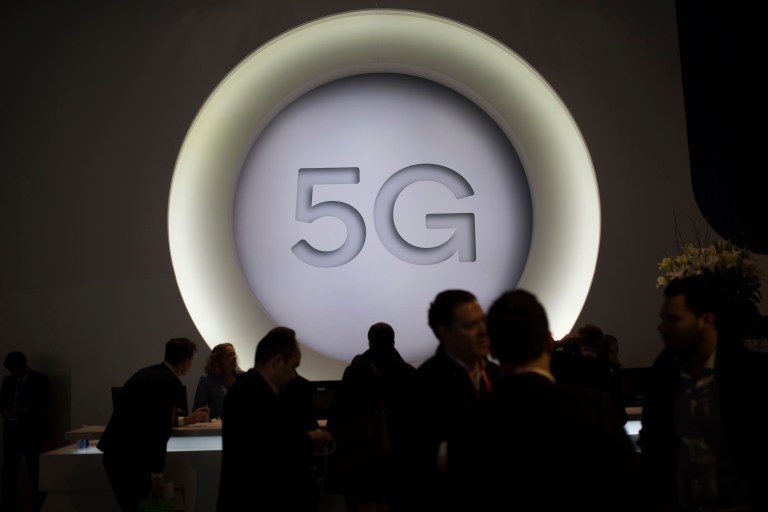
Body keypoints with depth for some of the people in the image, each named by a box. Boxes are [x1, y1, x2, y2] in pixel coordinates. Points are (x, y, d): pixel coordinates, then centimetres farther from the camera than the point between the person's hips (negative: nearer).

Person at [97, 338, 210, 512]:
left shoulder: (148, 373, 16)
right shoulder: (171, 382, -11)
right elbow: (160, 429, -18)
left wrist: (188, 420, 37)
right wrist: (157, 475, -13)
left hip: (114, 452, 9)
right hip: (131, 457, -9)